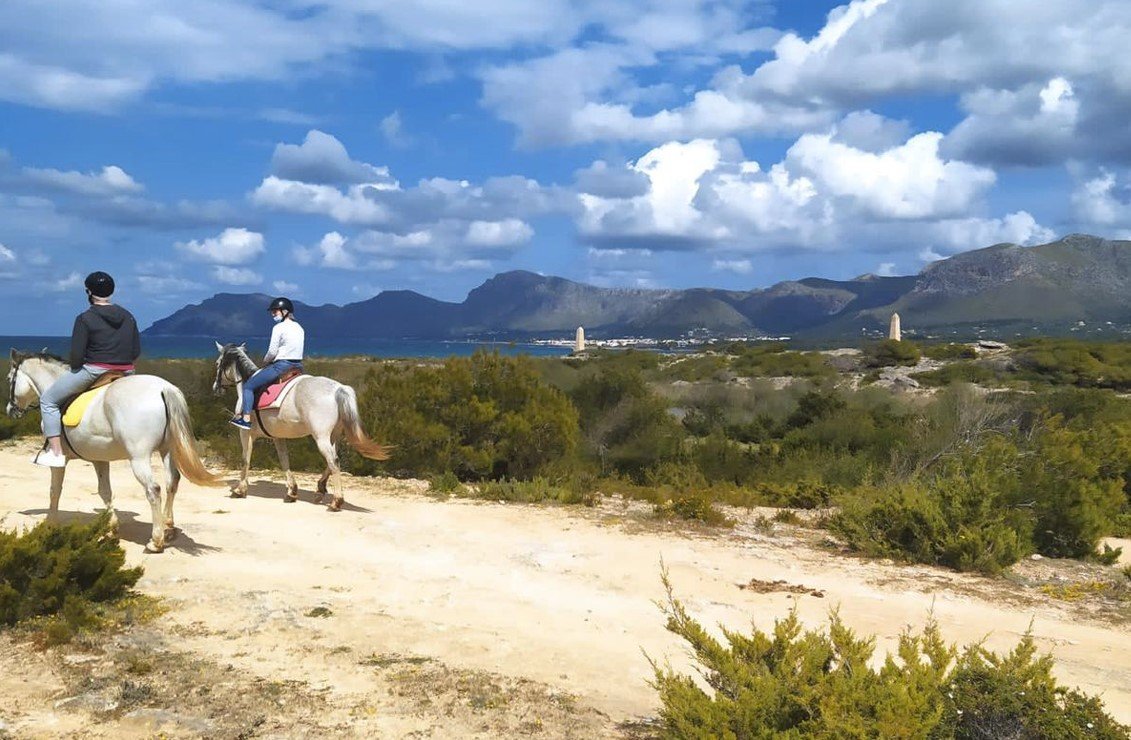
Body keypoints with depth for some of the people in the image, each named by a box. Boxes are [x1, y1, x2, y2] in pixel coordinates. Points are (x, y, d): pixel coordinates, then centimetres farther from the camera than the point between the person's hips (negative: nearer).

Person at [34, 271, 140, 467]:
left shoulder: (85, 319, -10)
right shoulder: (128, 317, 8)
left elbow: (76, 354, -12)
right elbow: (136, 351, 9)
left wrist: (75, 369, 7)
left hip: (93, 371, -5)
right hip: (125, 375, 5)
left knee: (48, 400, 10)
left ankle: (55, 452, 3)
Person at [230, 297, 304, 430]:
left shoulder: (279, 327, -11)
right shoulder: (299, 328, 13)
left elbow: (272, 352, -12)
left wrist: (266, 360, 8)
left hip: (281, 365, -8)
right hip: (298, 366, 8)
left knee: (248, 386, 3)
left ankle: (246, 418, -4)